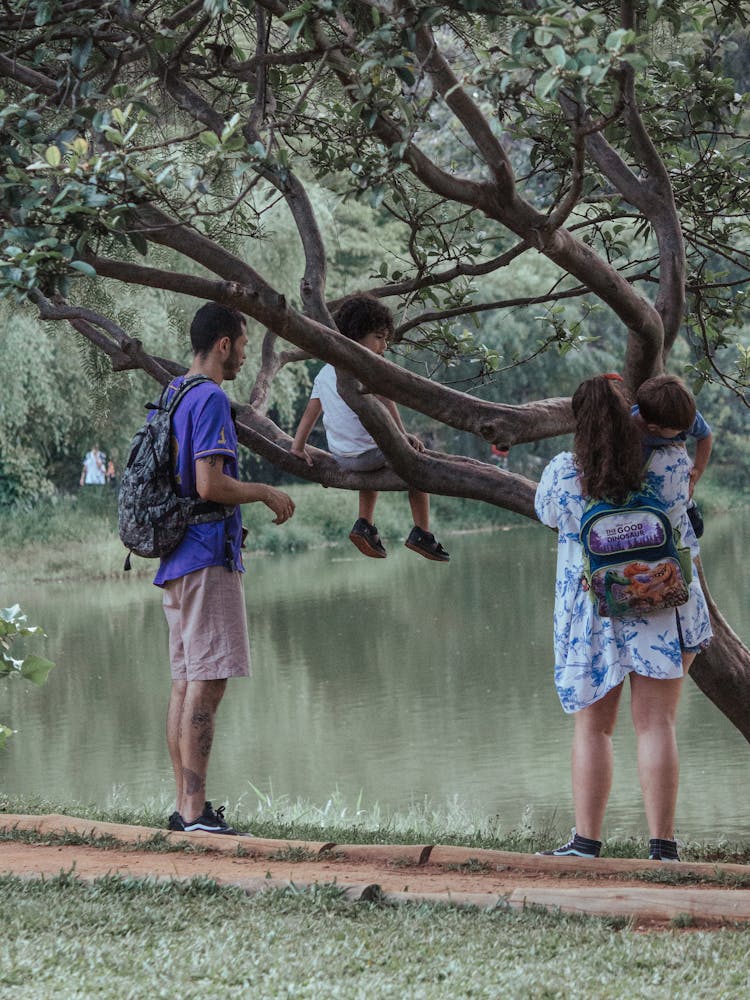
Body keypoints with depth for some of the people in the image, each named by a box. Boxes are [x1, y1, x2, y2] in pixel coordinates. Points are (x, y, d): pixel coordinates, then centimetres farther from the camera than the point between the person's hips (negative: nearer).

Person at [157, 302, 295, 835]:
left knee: (186, 682, 10)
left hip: (176, 560, 10)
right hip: (209, 557, -10)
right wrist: (265, 493, -7)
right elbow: (210, 485, -22)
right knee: (207, 683, -10)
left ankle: (186, 806, 13)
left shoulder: (172, 395, 17)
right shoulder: (210, 399, -13)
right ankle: (195, 811, -13)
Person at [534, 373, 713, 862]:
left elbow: (546, 513, 11)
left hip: (592, 617, 0)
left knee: (593, 728, 10)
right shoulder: (669, 461, -9)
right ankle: (663, 844, -4)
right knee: (656, 724, 0)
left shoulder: (562, 474, -10)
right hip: (663, 615, 0)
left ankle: (587, 840, 7)